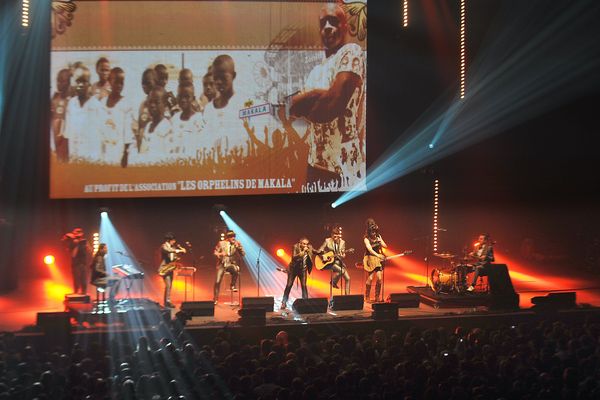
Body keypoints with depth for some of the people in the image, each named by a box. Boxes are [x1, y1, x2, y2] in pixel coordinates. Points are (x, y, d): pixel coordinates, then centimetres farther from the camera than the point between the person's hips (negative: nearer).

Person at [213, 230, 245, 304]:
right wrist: (220, 254, -16)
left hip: (231, 264, 0)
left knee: (236, 270, -37)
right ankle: (215, 299, 3)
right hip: (222, 264, 0)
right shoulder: (221, 243, 2)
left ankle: (233, 286, -15)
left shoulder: (237, 244, 3)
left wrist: (238, 247, -18)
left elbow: (243, 254, -3)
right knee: (217, 281, -12)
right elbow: (215, 252, 5)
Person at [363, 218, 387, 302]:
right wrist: (378, 255, -38)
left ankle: (377, 297, 5)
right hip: (370, 258, -4)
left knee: (379, 278, -7)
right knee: (370, 278, -11)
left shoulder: (378, 236, 6)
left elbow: (385, 246, 6)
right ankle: (367, 297, 5)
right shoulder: (366, 239, -9)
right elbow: (370, 249, -23)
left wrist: (380, 241, -13)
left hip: (378, 258, 4)